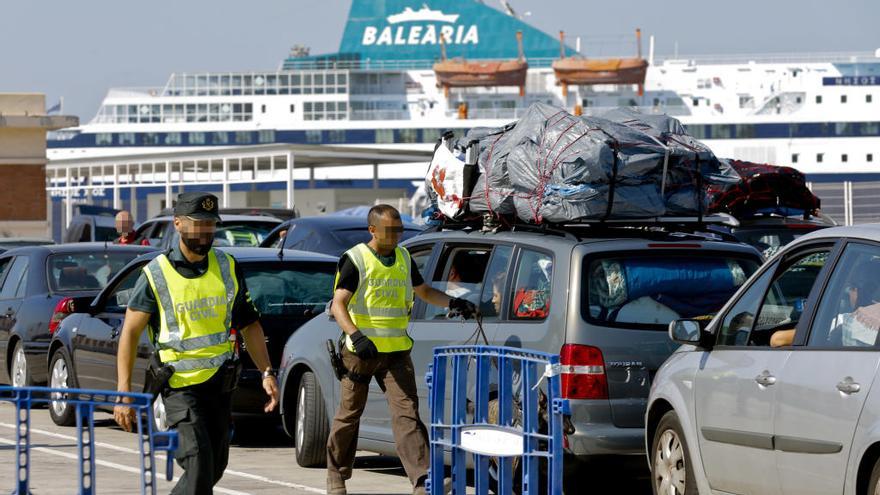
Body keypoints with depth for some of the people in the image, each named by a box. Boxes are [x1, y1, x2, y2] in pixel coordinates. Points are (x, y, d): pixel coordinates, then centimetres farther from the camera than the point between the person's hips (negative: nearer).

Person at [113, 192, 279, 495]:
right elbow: (130, 333, -6)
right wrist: (123, 394, -12)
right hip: (181, 386, -5)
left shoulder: (227, 268, 7)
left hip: (220, 383, 5)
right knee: (199, 469, -17)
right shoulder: (156, 275, -7)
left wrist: (267, 373, 4)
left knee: (215, 469, 10)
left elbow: (248, 324, 14)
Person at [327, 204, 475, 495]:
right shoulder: (355, 260, -7)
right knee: (349, 415, 9)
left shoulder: (403, 258, 11)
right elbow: (338, 305, -15)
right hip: (361, 351, -3)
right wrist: (356, 336, -31)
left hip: (396, 351, 3)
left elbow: (423, 291, 25)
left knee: (406, 413, -10)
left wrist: (452, 303, 7)